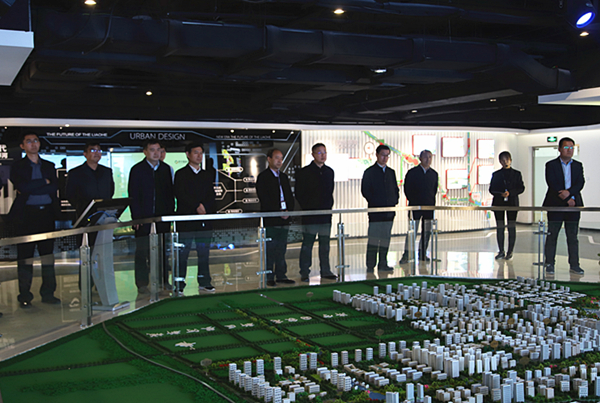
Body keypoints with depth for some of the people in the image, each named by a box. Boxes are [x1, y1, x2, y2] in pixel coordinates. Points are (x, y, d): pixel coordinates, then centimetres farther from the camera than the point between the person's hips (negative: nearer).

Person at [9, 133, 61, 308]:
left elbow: (54, 187, -2)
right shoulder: (17, 166, 5)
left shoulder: (49, 166, 15)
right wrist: (43, 182, -6)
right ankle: (24, 296, 6)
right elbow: (22, 187, -12)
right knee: (25, 256, -1)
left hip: (47, 213, 3)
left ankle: (48, 293, 11)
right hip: (26, 214, -3)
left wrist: (30, 188, -9)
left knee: (48, 254, 4)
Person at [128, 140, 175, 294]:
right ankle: (142, 284, 8)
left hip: (162, 218, 4)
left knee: (163, 251, 7)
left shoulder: (166, 169, 11)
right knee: (142, 252, 1)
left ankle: (164, 281, 16)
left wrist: (171, 213, 5)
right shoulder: (137, 170, -1)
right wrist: (136, 217, -12)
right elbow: (133, 195, -4)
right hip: (144, 218, -4)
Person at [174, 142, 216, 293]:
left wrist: (204, 207, -9)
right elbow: (180, 194, -9)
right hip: (186, 219, -4)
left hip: (204, 220, 4)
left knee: (204, 253, 7)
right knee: (183, 254, -3)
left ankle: (204, 283, 14)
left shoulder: (206, 175, 17)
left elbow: (212, 195, 9)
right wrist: (196, 207, -14)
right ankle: (179, 285, 2)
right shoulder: (181, 174, 3)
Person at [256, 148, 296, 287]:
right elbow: (264, 199, -12)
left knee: (282, 249, 10)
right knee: (271, 249, -3)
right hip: (270, 220, -6)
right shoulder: (263, 177, -3)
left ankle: (281, 275, 16)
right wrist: (278, 212, -15)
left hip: (284, 219, 6)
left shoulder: (284, 177, 18)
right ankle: (270, 277, 3)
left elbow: (290, 196, 16)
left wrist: (289, 210, -2)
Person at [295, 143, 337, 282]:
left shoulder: (329, 172, 12)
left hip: (326, 214, 5)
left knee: (325, 244, 9)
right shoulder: (304, 172, -4)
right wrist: (307, 207, -8)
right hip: (309, 215, -5)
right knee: (307, 244, 0)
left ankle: (325, 271, 17)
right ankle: (304, 273, 6)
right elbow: (299, 194, -4)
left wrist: (329, 205, 8)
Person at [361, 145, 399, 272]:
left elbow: (396, 189, 19)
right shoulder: (369, 172, 0)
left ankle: (383, 264, 13)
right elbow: (365, 191, -4)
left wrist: (394, 202, 5)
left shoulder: (391, 172, 15)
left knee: (386, 238, 7)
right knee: (373, 238, -5)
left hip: (389, 211, 5)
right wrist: (374, 203, -10)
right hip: (375, 211, -5)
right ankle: (370, 266, -1)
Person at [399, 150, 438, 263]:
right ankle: (406, 255, -3)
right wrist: (412, 201, -1)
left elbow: (434, 190, 15)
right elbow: (407, 189, 1)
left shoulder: (434, 174, 9)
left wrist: (432, 202, 7)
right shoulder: (412, 172, -2)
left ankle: (422, 253, 19)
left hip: (429, 207, 4)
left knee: (427, 231, 8)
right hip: (415, 206, -4)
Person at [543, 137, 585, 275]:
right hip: (555, 205, -3)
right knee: (552, 236, -1)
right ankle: (549, 264, 5)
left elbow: (580, 182, 1)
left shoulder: (578, 165, 13)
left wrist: (569, 192, -18)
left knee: (573, 236, 4)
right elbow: (552, 184, -8)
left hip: (573, 206, 3)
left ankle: (574, 265, 8)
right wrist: (568, 199, -12)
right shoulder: (551, 165, 3)